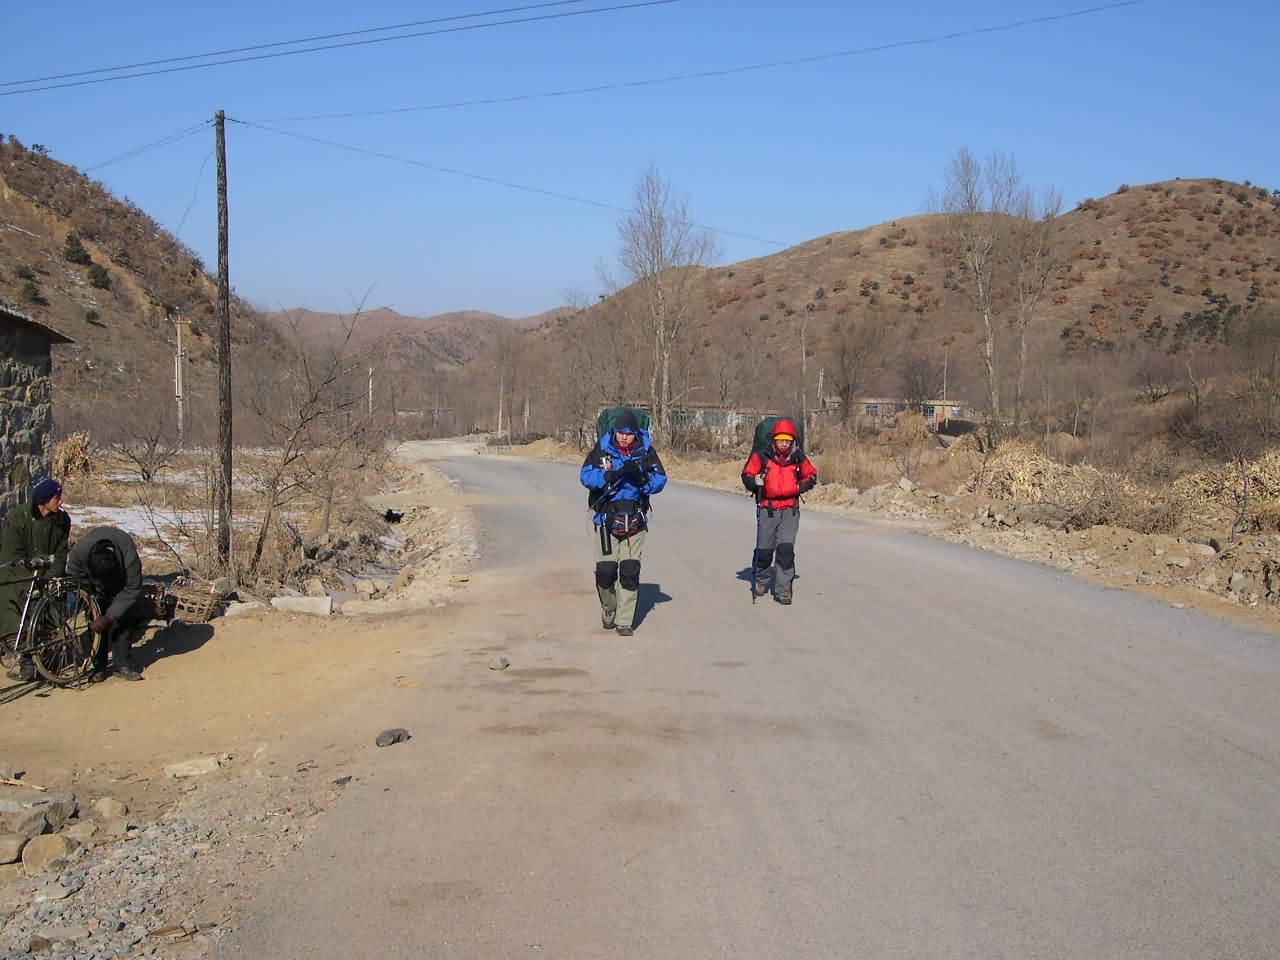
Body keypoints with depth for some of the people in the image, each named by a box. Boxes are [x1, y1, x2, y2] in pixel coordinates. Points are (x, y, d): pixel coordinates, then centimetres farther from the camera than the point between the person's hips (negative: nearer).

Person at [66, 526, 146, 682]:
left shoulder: (130, 556, -42)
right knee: (96, 621, -10)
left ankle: (121, 664, -4)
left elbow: (132, 589, -32)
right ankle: (99, 666, -1)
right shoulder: (79, 551, -38)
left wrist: (108, 617, -33)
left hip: (121, 579, -1)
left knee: (124, 618, -13)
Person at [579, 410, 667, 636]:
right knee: (605, 571, -1)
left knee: (630, 571, -3)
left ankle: (625, 621, 6)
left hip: (635, 520, 1)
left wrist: (642, 476, -27)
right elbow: (587, 477, -17)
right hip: (605, 517, -1)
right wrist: (615, 474, -30)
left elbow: (659, 481, -7)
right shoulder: (602, 450, -5)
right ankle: (608, 611, 27)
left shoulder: (646, 452, -1)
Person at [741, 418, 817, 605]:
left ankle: (783, 590, -4)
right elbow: (747, 475, 4)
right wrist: (755, 482, -16)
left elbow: (811, 476, 15)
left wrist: (800, 487, 0)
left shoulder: (798, 457, 0)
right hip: (767, 509, -1)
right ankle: (760, 580, 35)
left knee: (786, 550, -11)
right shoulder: (761, 456, -7)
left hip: (790, 510, 1)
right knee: (764, 550, 6)